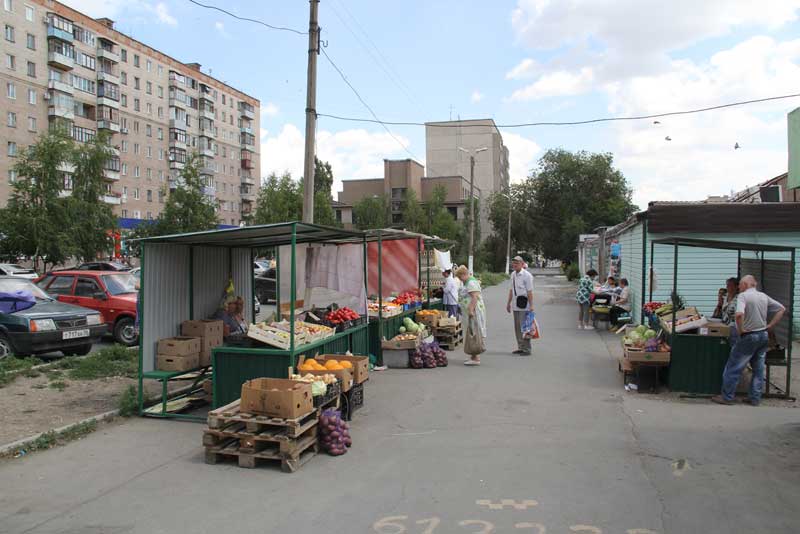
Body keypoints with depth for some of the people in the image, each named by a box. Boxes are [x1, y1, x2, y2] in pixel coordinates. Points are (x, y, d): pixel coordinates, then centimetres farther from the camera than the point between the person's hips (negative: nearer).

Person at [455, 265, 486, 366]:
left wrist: (471, 310, -30)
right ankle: (473, 356, 16)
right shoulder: (467, 282, 19)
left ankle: (476, 358, -10)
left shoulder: (471, 283, -14)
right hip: (470, 312, 11)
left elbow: (475, 297, -24)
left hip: (474, 311, -11)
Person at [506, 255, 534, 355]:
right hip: (515, 306, 7)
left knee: (524, 327, -6)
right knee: (517, 327, 11)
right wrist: (509, 303, 20)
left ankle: (526, 349, 0)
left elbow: (530, 292, -13)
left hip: (524, 306, -7)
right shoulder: (513, 274, 12)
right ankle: (520, 347, 20)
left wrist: (531, 305, -16)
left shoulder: (527, 275, -11)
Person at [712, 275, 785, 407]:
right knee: (758, 368, 13)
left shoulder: (743, 295, -14)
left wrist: (740, 330, -16)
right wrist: (770, 326, 9)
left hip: (749, 336, -7)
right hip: (764, 336, 7)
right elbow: (782, 309, 14)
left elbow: (739, 314, -31)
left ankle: (727, 397, 6)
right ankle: (755, 398, 18)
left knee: (733, 367, 2)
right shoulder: (764, 296, 7)